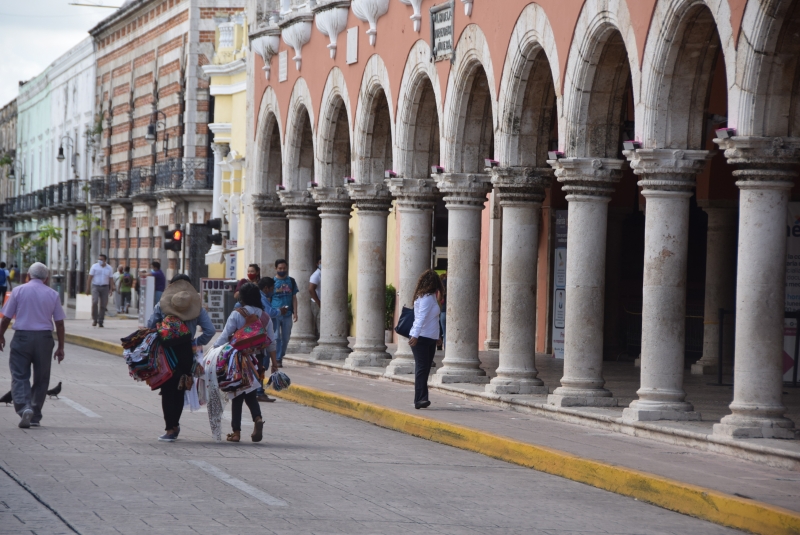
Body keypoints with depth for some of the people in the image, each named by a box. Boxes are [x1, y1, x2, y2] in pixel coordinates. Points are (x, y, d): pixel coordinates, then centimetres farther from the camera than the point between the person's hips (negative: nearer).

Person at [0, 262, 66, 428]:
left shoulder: (18, 291, -1)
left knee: (19, 376, 0)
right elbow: (59, 323, 3)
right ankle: (35, 417, 15)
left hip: (22, 336, -2)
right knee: (41, 379, 11)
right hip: (44, 338, 2)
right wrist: (60, 347, 10)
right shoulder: (52, 294, 3)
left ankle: (24, 407, -23)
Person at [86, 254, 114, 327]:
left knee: (103, 305, 0)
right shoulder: (94, 267, 1)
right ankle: (94, 319, -7)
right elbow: (90, 278, 0)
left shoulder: (109, 268, 5)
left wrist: (111, 289, -7)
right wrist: (88, 289, -5)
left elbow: (110, 279, 5)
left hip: (104, 287, 2)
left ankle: (100, 321, 8)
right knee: (95, 302, -19)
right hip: (95, 286, -2)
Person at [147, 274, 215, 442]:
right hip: (186, 351, 2)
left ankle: (171, 429, -1)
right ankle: (175, 425, 22)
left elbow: (150, 327, -6)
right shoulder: (197, 308, 1)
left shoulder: (161, 306, -3)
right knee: (179, 390, 15)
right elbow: (210, 330, -6)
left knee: (168, 390, 3)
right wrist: (196, 343, 2)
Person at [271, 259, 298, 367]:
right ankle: (277, 359, -5)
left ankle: (280, 357, 19)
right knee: (276, 337, -7)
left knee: (286, 338, 8)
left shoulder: (291, 281, 9)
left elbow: (294, 298, 11)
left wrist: (295, 312, 4)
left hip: (287, 314, 3)